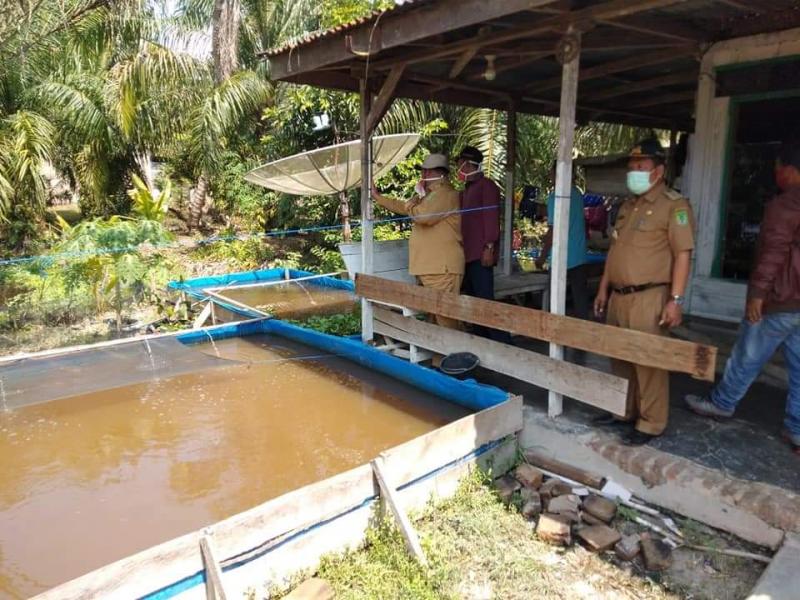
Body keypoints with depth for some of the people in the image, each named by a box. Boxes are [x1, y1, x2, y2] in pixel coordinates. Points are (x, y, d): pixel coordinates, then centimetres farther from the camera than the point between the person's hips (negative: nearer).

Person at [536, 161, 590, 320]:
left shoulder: (556, 195, -13)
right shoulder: (577, 193, 9)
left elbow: (553, 230, -15)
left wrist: (542, 257, -8)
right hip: (580, 257, 7)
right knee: (580, 297, 10)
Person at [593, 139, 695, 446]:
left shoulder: (674, 205, -6)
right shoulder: (627, 206, 18)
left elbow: (683, 254, -12)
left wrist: (676, 299, -18)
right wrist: (603, 289, 19)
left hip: (648, 298, -8)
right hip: (619, 296, 8)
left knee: (648, 361, -1)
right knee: (620, 357, 15)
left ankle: (651, 423, 11)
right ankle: (624, 410, 30)